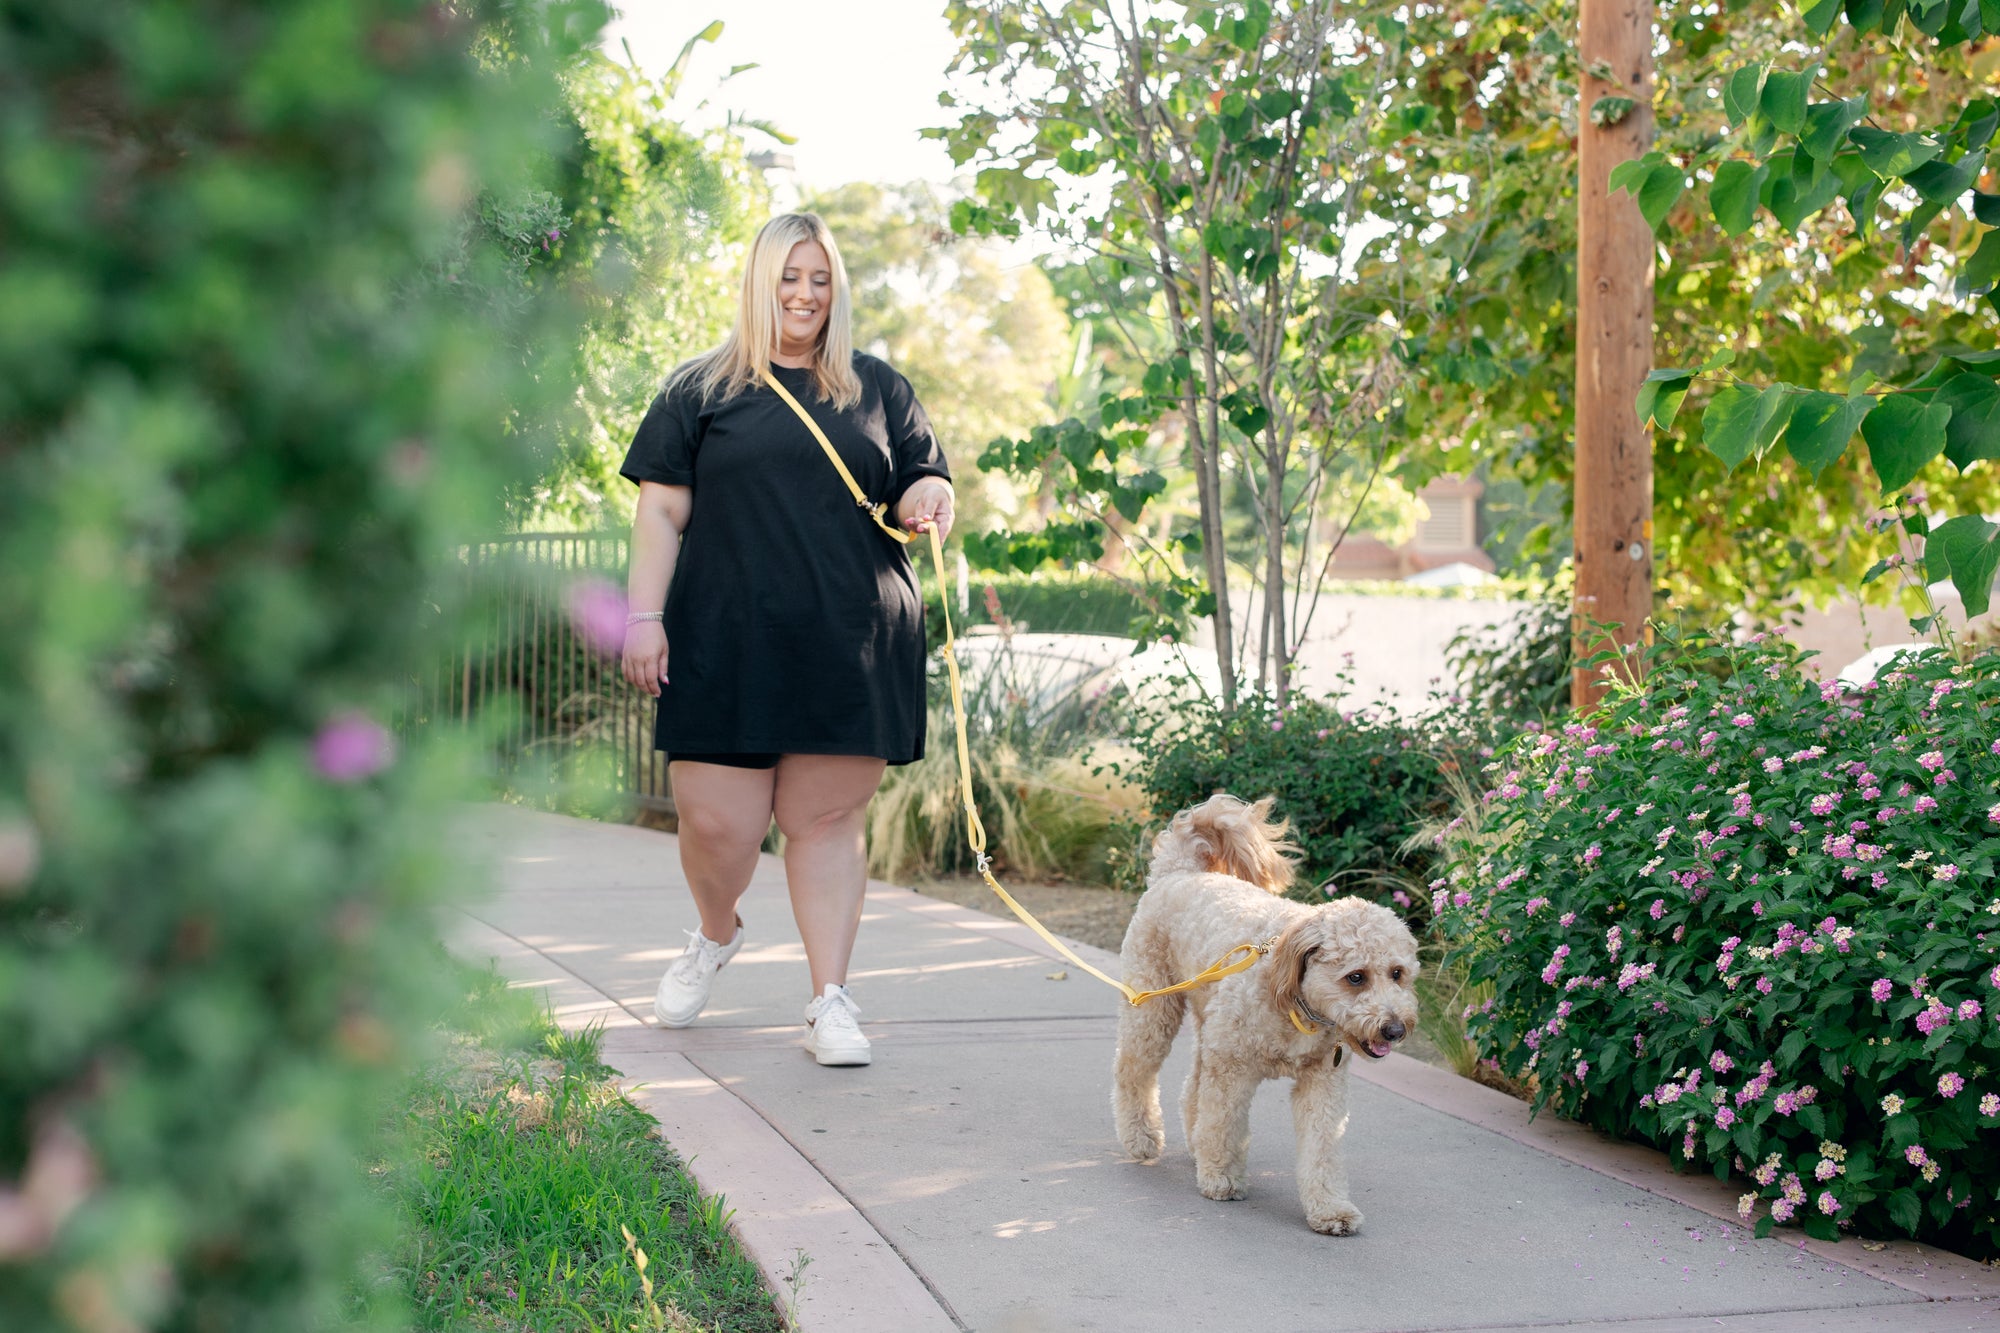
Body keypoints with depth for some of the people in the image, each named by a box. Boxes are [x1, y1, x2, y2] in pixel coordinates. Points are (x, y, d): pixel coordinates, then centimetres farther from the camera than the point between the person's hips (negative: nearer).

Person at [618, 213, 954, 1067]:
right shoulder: (702, 388, 10)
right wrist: (643, 614, -4)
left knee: (827, 819, 1)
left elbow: (920, 484, 15)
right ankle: (717, 935, 30)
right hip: (727, 643, -1)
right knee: (717, 824, -2)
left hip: (850, 644, 1)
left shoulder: (876, 389, 15)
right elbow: (662, 513, 6)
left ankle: (830, 1002, 7)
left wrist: (927, 499, -9)